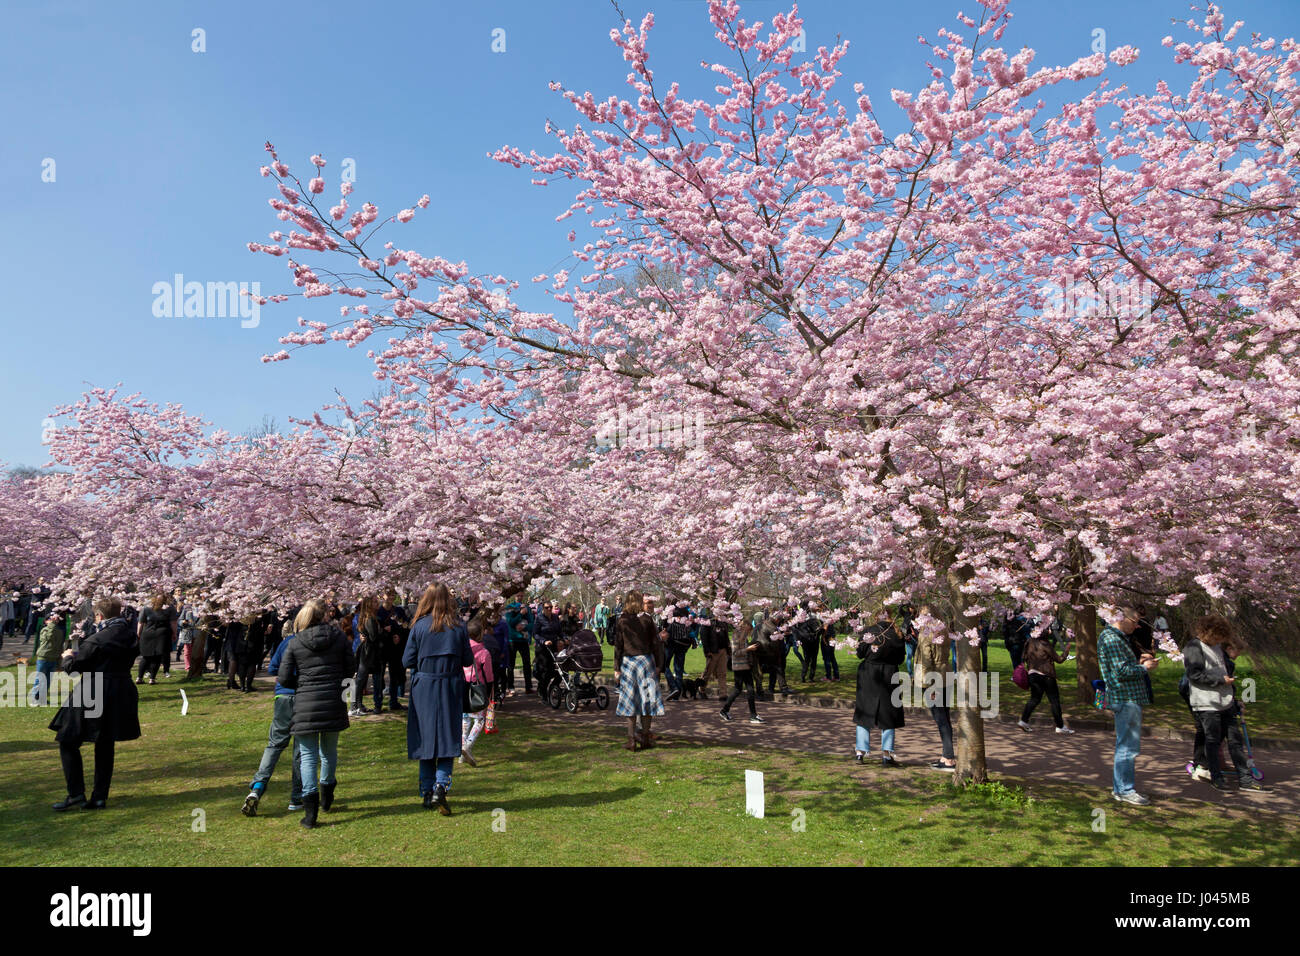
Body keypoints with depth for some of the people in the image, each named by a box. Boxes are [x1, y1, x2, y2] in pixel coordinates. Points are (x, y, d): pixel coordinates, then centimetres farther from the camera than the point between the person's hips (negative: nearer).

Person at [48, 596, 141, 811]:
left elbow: (73, 668, -10)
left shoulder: (96, 640, -16)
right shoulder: (132, 637, 4)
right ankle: (100, 797, 17)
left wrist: (67, 656, 13)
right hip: (121, 695, 6)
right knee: (105, 747, 14)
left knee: (69, 742, 10)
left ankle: (76, 793, 5)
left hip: (93, 698, -6)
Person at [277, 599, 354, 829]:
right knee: (329, 750, 19)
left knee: (308, 755, 4)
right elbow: (351, 668, 2)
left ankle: (310, 810, -4)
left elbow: (284, 678, -2)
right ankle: (327, 798, 37)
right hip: (334, 703, 2)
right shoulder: (338, 636, 0)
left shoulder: (294, 643, -2)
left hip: (305, 705, -2)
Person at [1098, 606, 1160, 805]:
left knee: (1125, 745, 17)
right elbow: (1121, 671, -21)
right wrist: (1144, 667, -7)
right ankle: (1125, 790, 0)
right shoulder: (1111, 639, -15)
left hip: (1129, 699, 11)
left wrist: (1139, 662, 12)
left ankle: (1119, 787, 25)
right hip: (1126, 699, -11)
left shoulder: (1118, 638, 20)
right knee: (1128, 746, -6)